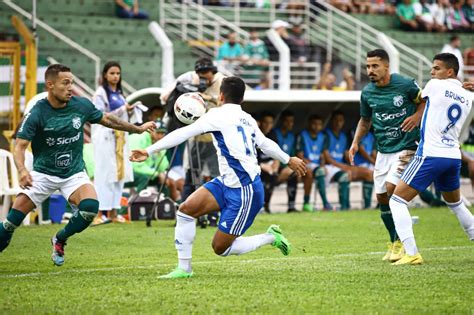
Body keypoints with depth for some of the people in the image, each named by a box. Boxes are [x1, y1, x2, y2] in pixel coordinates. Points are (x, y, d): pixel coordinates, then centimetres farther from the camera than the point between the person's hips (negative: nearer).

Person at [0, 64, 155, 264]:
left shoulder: (82, 105, -7)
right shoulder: (37, 113, -17)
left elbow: (106, 120, 12)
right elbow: (20, 146, -22)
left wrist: (138, 129, 20)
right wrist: (22, 171, -42)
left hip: (74, 173, 2)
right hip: (43, 173, -2)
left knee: (90, 207, -25)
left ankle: (60, 240, 2)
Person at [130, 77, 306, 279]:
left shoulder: (219, 115, -9)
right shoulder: (247, 120, 13)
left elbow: (183, 134, -13)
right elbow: (266, 144, 22)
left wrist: (150, 151, -11)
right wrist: (289, 160, 41)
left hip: (245, 192, -8)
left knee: (220, 248, -2)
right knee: (186, 209, -4)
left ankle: (271, 237, 12)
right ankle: (184, 268, 0)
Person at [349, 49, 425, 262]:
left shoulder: (405, 85, -12)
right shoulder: (367, 93, 2)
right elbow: (365, 120, 18)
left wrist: (417, 116, -14)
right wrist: (356, 142, 6)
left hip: (406, 146, -6)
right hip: (383, 150, 6)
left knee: (392, 187, -21)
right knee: (381, 197, 4)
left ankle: (401, 241, -9)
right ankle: (394, 242, 22)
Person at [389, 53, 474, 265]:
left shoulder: (434, 86, -6)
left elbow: (421, 98, 15)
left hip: (431, 155, -7)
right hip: (454, 157, 7)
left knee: (397, 201, -2)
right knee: (456, 204, 28)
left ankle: (412, 254, -14)